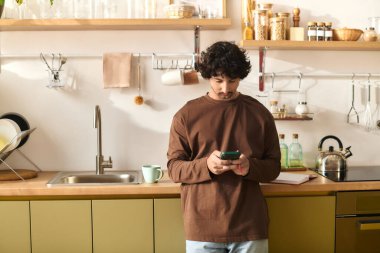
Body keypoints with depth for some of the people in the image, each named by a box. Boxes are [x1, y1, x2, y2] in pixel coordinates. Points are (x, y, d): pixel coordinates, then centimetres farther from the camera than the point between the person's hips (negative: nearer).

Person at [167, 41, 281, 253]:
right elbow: (174, 168, 0)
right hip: (203, 226, -1)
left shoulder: (260, 113, 4)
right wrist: (206, 166, -19)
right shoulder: (186, 115, 1)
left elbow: (274, 166, 7)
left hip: (249, 225, 1)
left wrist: (250, 167, -15)